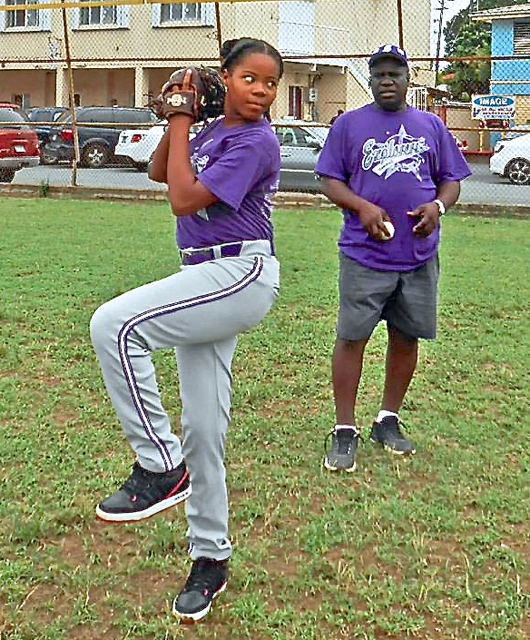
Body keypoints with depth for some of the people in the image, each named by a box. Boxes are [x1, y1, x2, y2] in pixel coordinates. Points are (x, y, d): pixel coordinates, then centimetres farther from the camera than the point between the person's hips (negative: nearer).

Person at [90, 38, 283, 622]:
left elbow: (184, 199, -15)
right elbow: (160, 172, 25)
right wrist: (177, 123, 10)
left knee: (114, 325, -26)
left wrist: (181, 125, -4)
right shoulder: (212, 132, 15)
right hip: (207, 278, 9)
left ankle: (161, 466, -15)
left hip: (241, 276, -9)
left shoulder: (255, 142, -11)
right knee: (202, 428, 9)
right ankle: (211, 558, 22)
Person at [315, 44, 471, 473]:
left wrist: (438, 206, -8)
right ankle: (345, 430, 5)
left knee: (406, 338, 9)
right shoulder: (349, 124, 6)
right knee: (351, 338, -5)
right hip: (364, 255, -3)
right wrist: (363, 208, -15)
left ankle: (388, 420, 25)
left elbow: (451, 179, 14)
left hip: (419, 256, 3)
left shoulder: (431, 126, 13)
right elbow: (330, 180, 3)